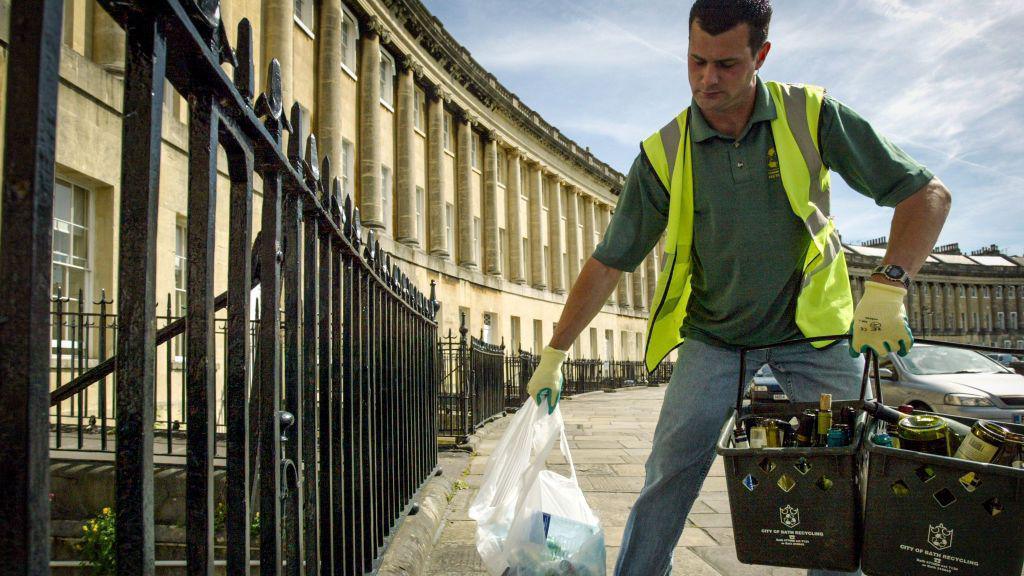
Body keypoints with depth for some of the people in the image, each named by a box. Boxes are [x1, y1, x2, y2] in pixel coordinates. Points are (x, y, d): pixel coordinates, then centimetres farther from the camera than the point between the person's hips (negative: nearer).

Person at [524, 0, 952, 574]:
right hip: (714, 334, 0)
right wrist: (555, 354, -8)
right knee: (670, 470, -11)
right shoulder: (663, 154, -11)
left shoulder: (813, 115, -12)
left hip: (815, 328, 1)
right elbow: (608, 263, -7)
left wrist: (889, 284, -26)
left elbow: (927, 193, -10)